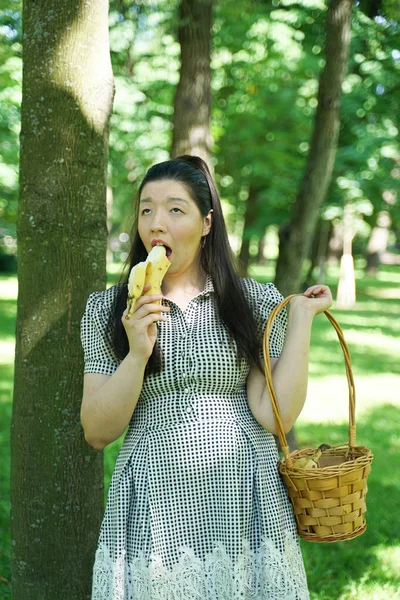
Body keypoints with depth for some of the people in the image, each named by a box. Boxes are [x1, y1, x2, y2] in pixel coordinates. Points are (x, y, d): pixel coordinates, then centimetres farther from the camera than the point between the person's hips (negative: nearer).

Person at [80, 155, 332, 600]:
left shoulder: (257, 303, 1)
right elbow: (97, 434, -3)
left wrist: (301, 319, -8)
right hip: (155, 508, 0)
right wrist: (137, 355, -17)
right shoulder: (107, 311, 2)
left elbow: (275, 416, -8)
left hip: (245, 502, 0)